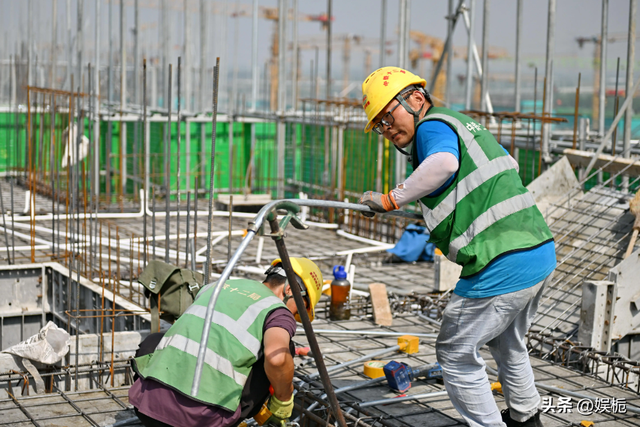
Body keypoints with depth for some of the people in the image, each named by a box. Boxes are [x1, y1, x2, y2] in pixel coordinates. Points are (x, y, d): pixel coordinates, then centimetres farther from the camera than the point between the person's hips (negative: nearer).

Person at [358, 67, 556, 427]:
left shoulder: (432, 127, -8)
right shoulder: (465, 123, 20)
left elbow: (444, 162, -31)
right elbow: (510, 163, 33)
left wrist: (392, 199, -22)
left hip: (501, 268, -10)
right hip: (541, 252, 10)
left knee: (456, 355, 7)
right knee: (508, 345, 32)